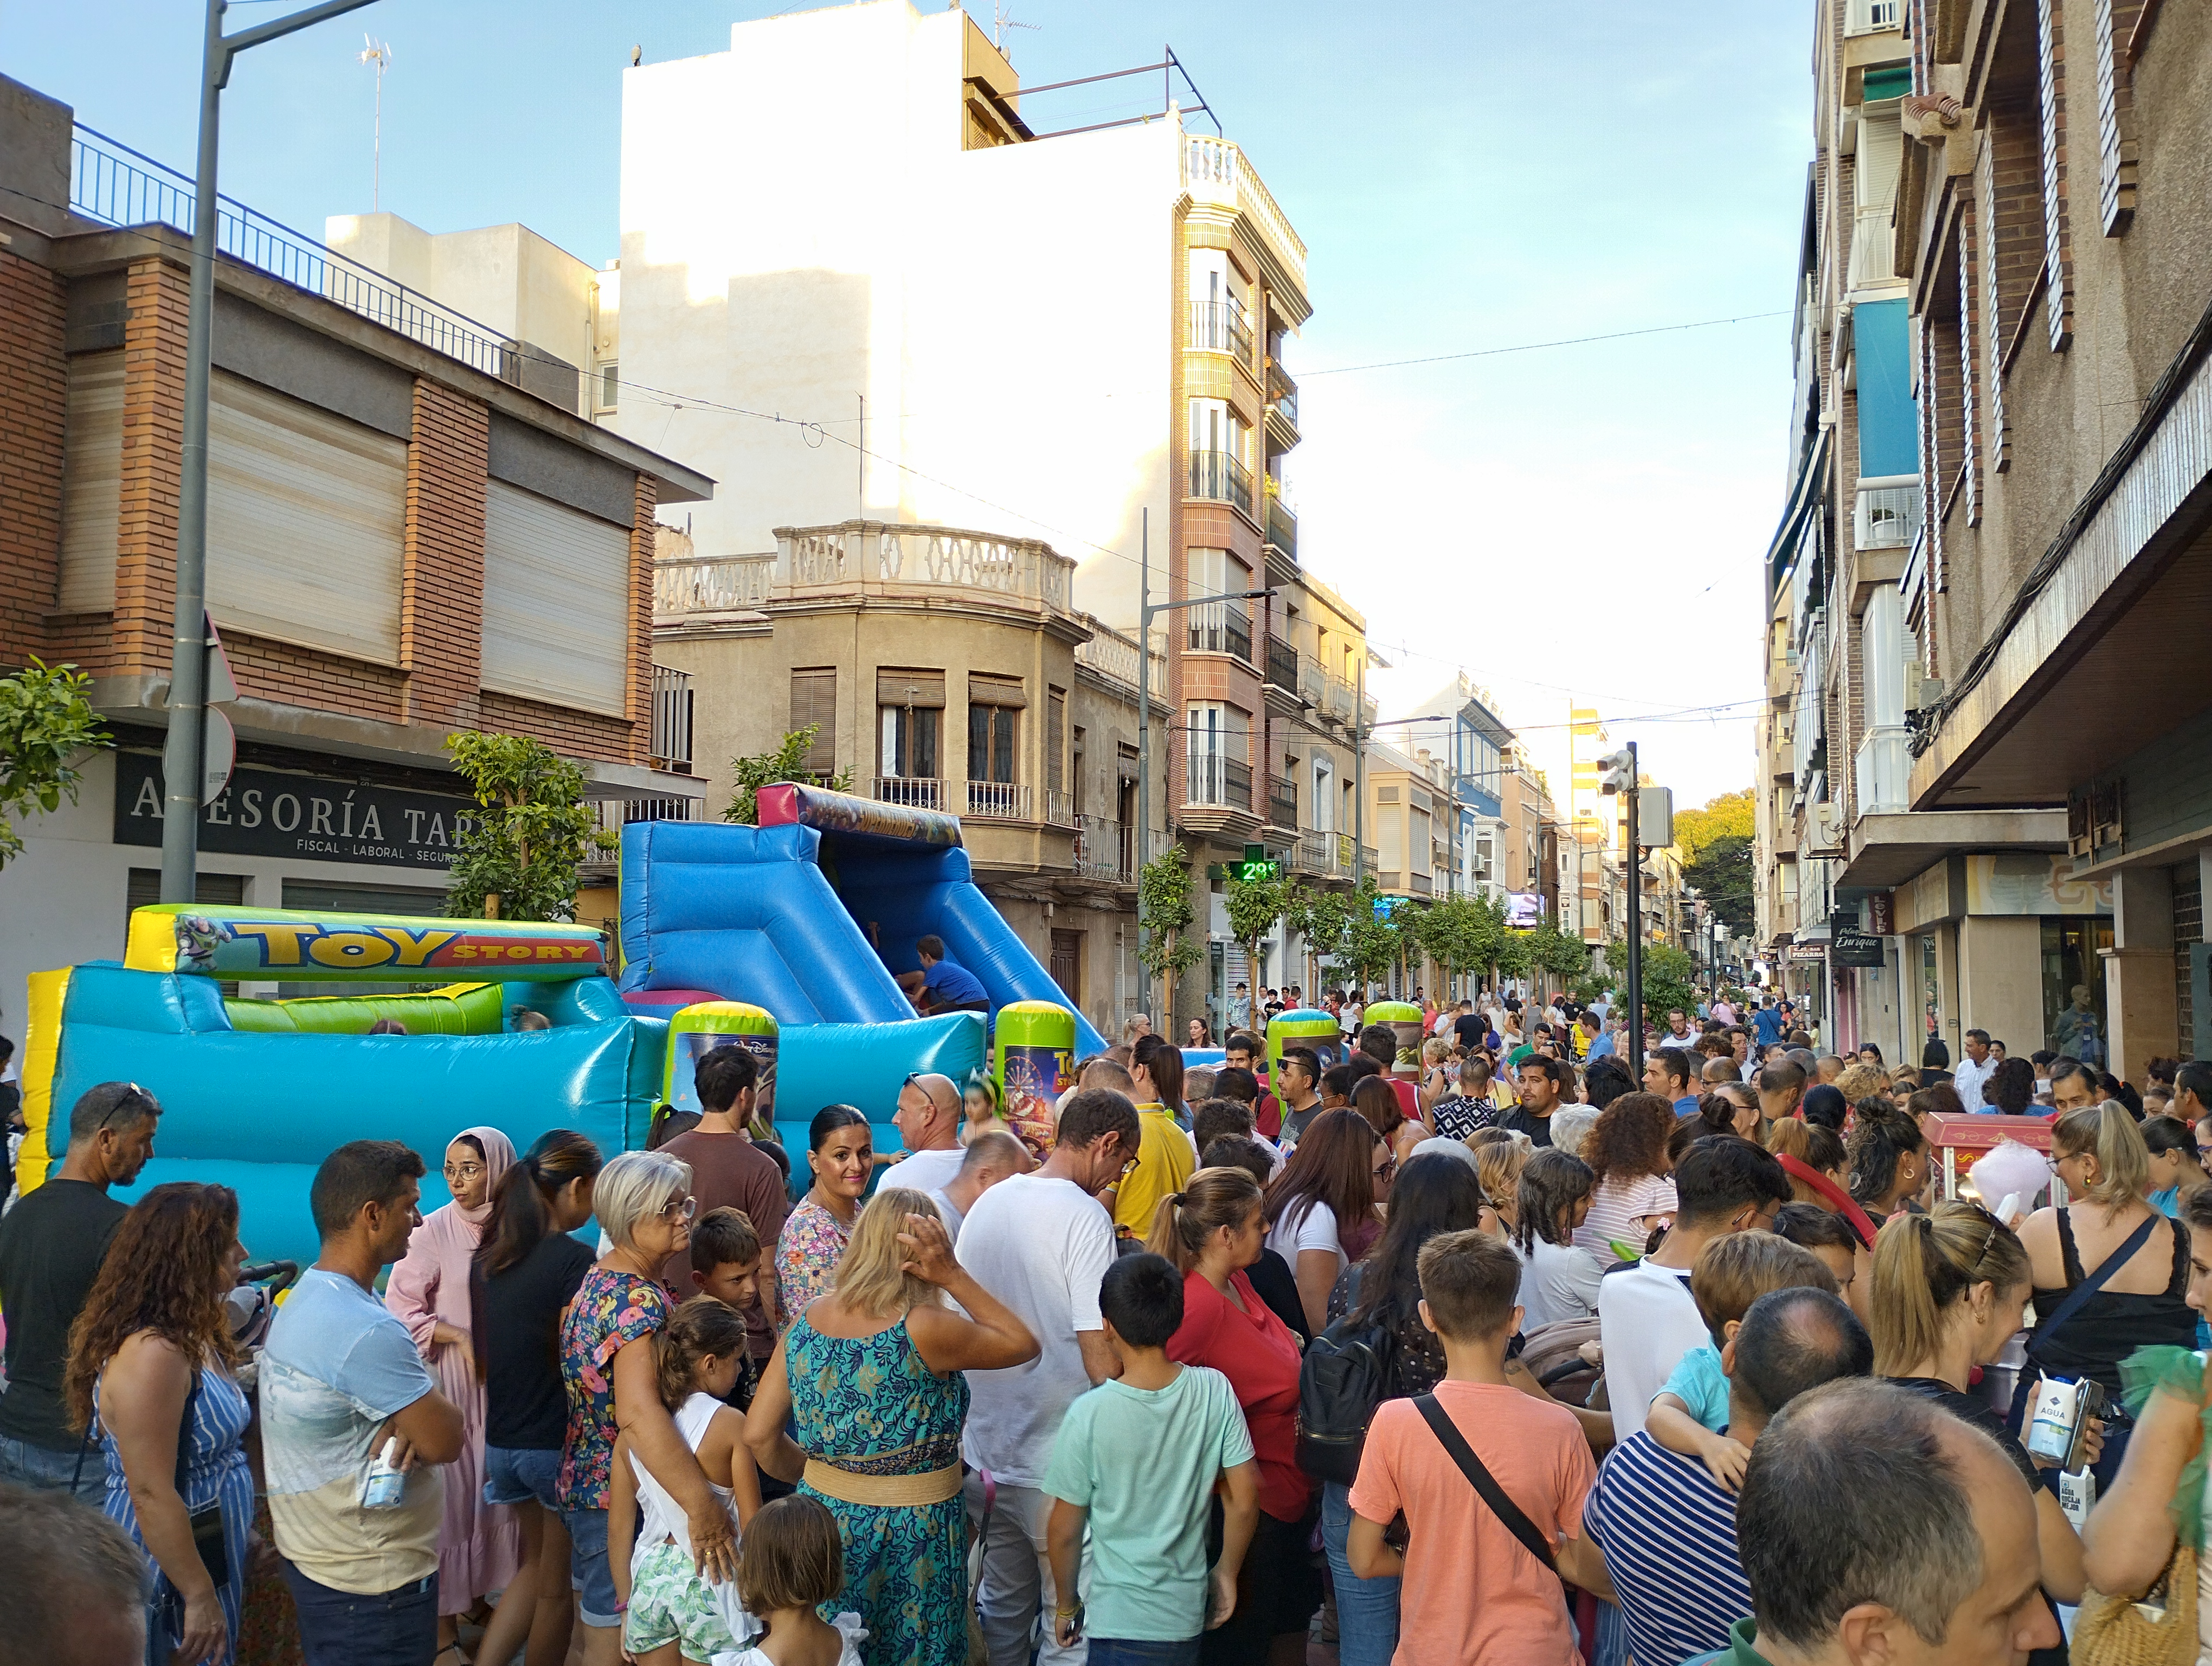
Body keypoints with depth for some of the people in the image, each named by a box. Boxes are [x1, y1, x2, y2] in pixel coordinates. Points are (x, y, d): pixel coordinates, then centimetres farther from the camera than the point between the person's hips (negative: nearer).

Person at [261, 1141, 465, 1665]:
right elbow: (446, 1441, -23)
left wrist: (407, 1424, -12)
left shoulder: (306, 1296, 6)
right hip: (373, 1579, -10)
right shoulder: (365, 1329, -27)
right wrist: (441, 1421, -3)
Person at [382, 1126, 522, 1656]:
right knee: (448, 1493, 1)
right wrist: (462, 1340, -16)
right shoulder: (434, 1231, -12)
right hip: (448, 1379, -3)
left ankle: (480, 1591, 29)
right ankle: (443, 1618, 15)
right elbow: (401, 1309, -10)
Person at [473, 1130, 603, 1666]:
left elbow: (484, 1361, 12)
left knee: (537, 1565, 24)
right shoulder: (574, 1261, -20)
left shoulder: (488, 1255, 3)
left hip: (502, 1440, 7)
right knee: (559, 1585, 13)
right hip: (559, 1442, -7)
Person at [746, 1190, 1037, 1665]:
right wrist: (954, 1275, -13)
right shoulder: (925, 1329, -21)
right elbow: (1023, 1344, -7)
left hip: (824, 1521, 5)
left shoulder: (805, 1323, -4)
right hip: (911, 1532, -5)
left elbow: (759, 1437, 0)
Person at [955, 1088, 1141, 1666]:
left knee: (1003, 1607, 21)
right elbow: (1097, 1346, -21)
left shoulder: (986, 1204, 6)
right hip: (1056, 1462, -7)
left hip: (985, 1448, 7)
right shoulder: (1084, 1216, -17)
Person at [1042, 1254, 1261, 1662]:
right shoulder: (1215, 1391, -11)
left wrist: (1066, 1605, 8)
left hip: (1118, 1620, -4)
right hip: (1188, 1613, 4)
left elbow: (1065, 1530, -8)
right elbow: (1244, 1500, -4)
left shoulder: (1089, 1414, -18)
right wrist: (1227, 1572, 12)